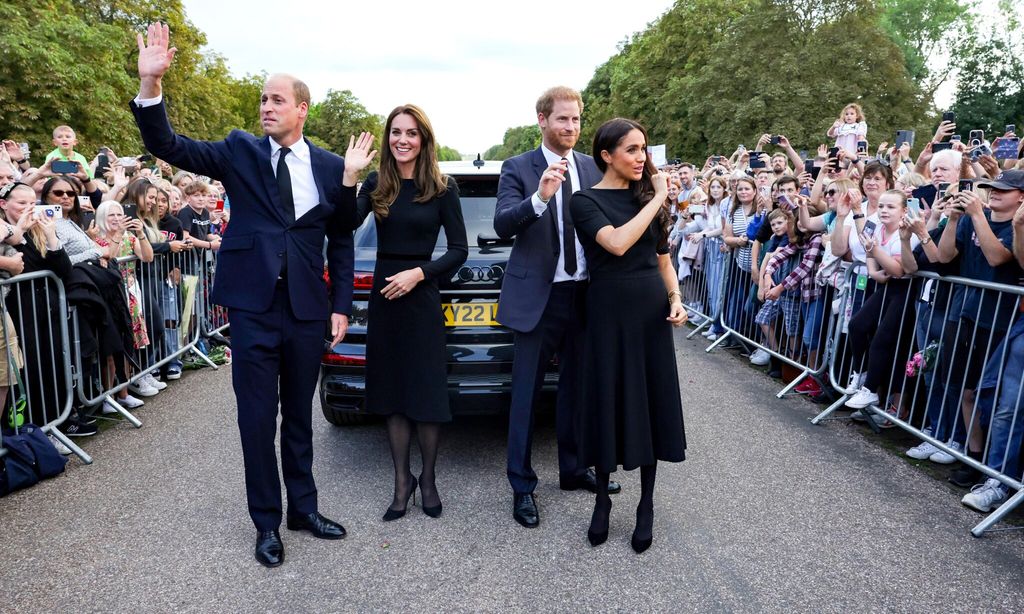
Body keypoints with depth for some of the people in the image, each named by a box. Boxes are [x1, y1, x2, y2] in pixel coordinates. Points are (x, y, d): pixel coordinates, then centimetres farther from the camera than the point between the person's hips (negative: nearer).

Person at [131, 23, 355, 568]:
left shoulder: (331, 167, 4)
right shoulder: (240, 151, 3)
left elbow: (341, 241, 7)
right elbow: (168, 146, -6)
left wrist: (341, 306, 2)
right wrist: (150, 85, -22)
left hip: (307, 309, 1)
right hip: (253, 305, -1)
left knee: (299, 414, 14)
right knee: (257, 419, 6)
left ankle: (303, 508, 31)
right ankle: (267, 523, 23)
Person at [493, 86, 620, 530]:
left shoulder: (593, 169, 8)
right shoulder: (518, 169, -3)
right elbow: (502, 225, -16)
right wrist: (540, 197, -31)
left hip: (584, 294, 4)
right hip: (538, 295, -4)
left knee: (575, 386, 16)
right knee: (526, 392, 4)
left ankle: (572, 470, 33)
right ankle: (522, 486, 17)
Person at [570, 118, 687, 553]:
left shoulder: (648, 196, 9)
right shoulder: (586, 200, -5)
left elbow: (663, 257, 15)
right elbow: (617, 244, -22)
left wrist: (676, 298, 0)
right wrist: (659, 199, -15)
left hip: (652, 310, 4)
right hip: (610, 311, -4)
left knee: (651, 403, 7)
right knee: (609, 403, 4)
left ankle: (646, 506, 22)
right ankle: (602, 500, 24)